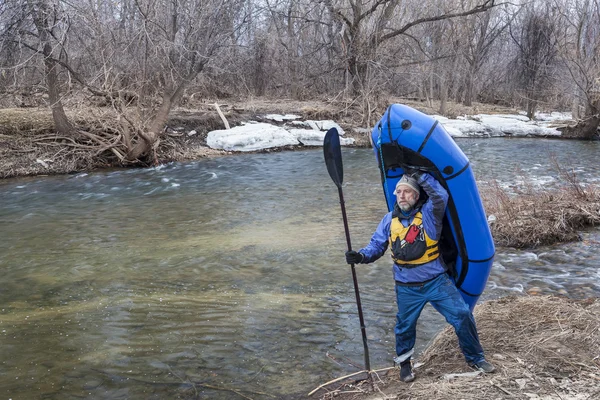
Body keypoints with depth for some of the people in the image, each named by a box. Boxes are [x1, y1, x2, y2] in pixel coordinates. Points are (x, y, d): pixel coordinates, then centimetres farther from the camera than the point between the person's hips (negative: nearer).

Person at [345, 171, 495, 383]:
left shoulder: (428, 213, -9)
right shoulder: (390, 219, 0)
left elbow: (441, 196, -28)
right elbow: (377, 245, 2)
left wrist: (421, 176, -22)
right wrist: (361, 256, -17)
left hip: (436, 280, -2)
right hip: (407, 287, 2)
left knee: (462, 315, -3)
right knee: (405, 327, 14)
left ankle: (475, 358, 20)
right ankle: (404, 364, 38)